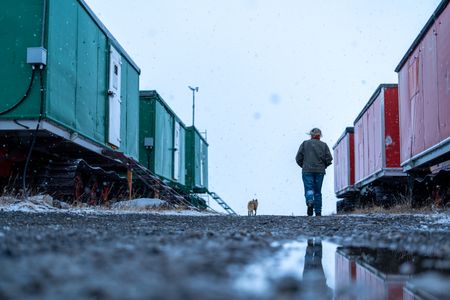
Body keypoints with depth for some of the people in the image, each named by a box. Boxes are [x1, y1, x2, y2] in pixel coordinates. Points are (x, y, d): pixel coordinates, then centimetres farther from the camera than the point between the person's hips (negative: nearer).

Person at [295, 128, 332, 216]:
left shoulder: (305, 143, 5)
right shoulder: (323, 145, 7)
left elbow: (298, 157, -1)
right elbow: (329, 159, -2)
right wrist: (323, 166, 14)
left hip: (307, 170, -1)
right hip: (320, 171, 2)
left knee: (309, 189, -6)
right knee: (318, 191, 10)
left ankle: (310, 202, -36)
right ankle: (318, 212, 9)